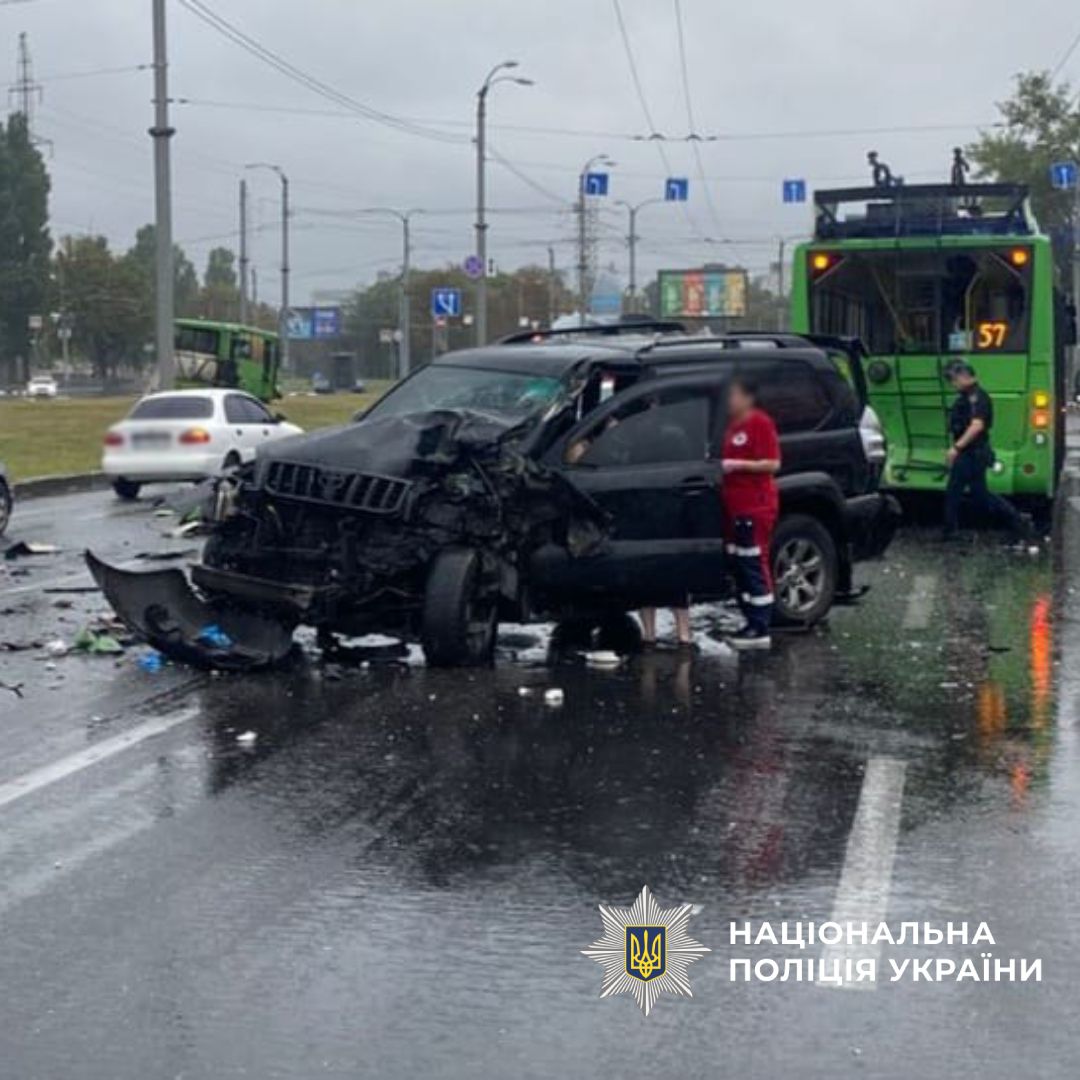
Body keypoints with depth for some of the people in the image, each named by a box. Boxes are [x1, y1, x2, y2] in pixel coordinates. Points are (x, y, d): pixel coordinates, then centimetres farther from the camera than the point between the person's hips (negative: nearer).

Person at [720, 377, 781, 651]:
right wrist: (721, 465, 12)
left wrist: (738, 465, -20)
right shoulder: (733, 424, 17)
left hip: (756, 507, -9)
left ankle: (760, 631, -7)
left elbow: (773, 463, -15)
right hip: (735, 507, 9)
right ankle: (752, 624, 18)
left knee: (755, 567, -9)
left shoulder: (761, 423, -9)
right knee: (739, 567, 11)